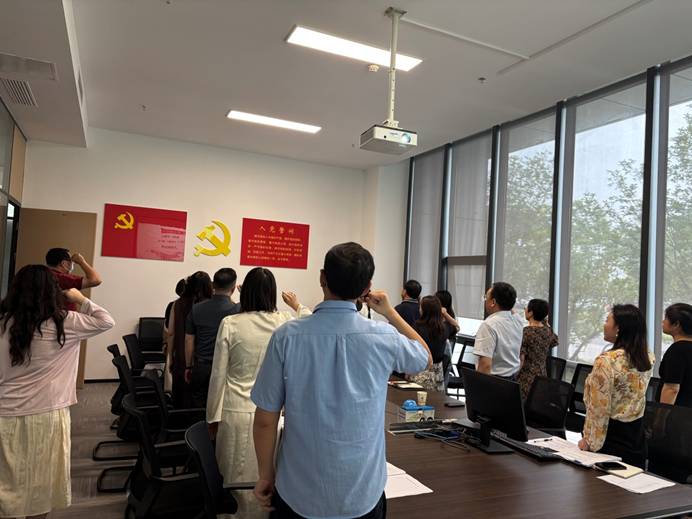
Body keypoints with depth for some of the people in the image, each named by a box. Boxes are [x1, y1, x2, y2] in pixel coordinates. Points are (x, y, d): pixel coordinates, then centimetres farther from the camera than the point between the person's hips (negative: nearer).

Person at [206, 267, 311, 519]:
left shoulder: (230, 324, -7)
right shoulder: (285, 322, -5)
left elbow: (218, 375, -3)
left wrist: (213, 416, 8)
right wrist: (299, 307, 28)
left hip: (236, 413, -1)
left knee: (240, 484, 12)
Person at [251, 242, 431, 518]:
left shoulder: (287, 336, -16)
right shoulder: (383, 336, -14)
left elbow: (265, 419, -9)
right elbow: (426, 358, 8)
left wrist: (266, 475, 6)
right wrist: (390, 313, 12)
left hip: (299, 493, 0)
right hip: (363, 493, 1)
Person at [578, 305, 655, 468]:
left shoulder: (606, 361, -22)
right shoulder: (648, 358, 0)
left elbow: (599, 408, -19)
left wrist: (588, 440, -8)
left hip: (611, 435, -7)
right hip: (637, 433, 7)